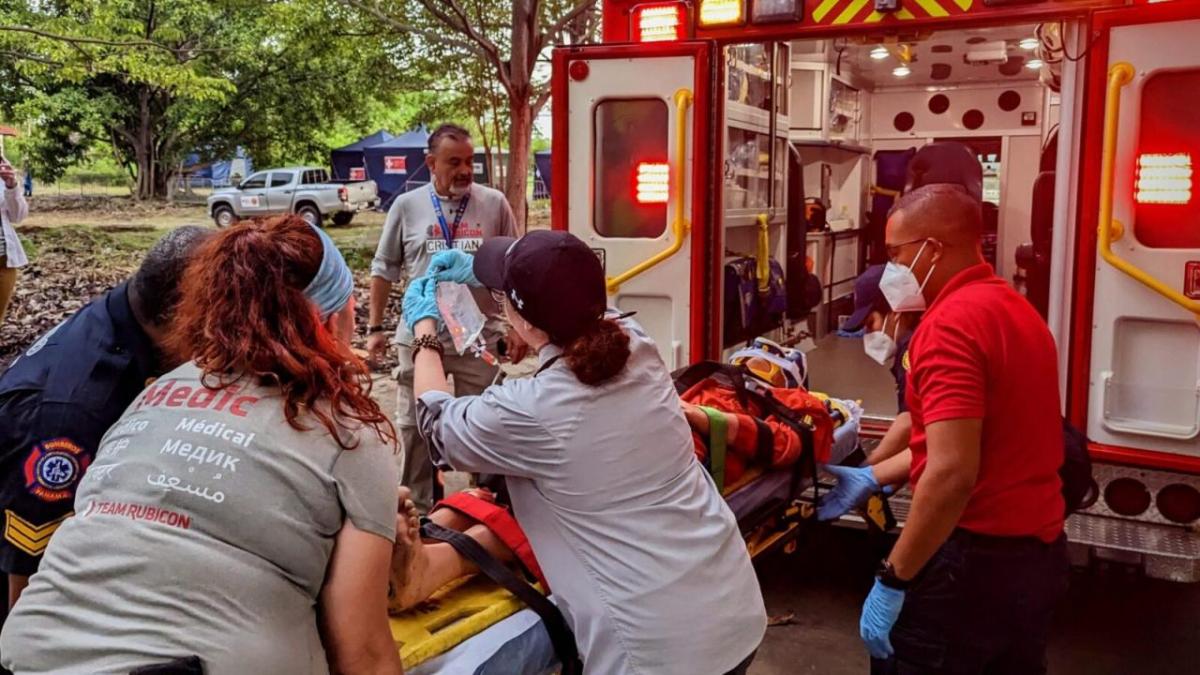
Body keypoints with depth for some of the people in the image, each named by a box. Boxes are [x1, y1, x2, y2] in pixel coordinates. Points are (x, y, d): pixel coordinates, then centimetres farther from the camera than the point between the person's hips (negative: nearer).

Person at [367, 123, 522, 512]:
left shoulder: (494, 204, 0)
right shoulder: (407, 206, 1)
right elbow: (383, 270, 8)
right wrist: (375, 327, 6)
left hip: (481, 336, -1)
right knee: (413, 427, 10)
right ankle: (415, 510, 26)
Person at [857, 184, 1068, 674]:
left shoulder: (951, 323, -20)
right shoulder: (1015, 308, 11)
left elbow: (952, 474, -28)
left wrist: (892, 581, -21)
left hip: (975, 558, -9)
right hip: (1038, 550, 9)